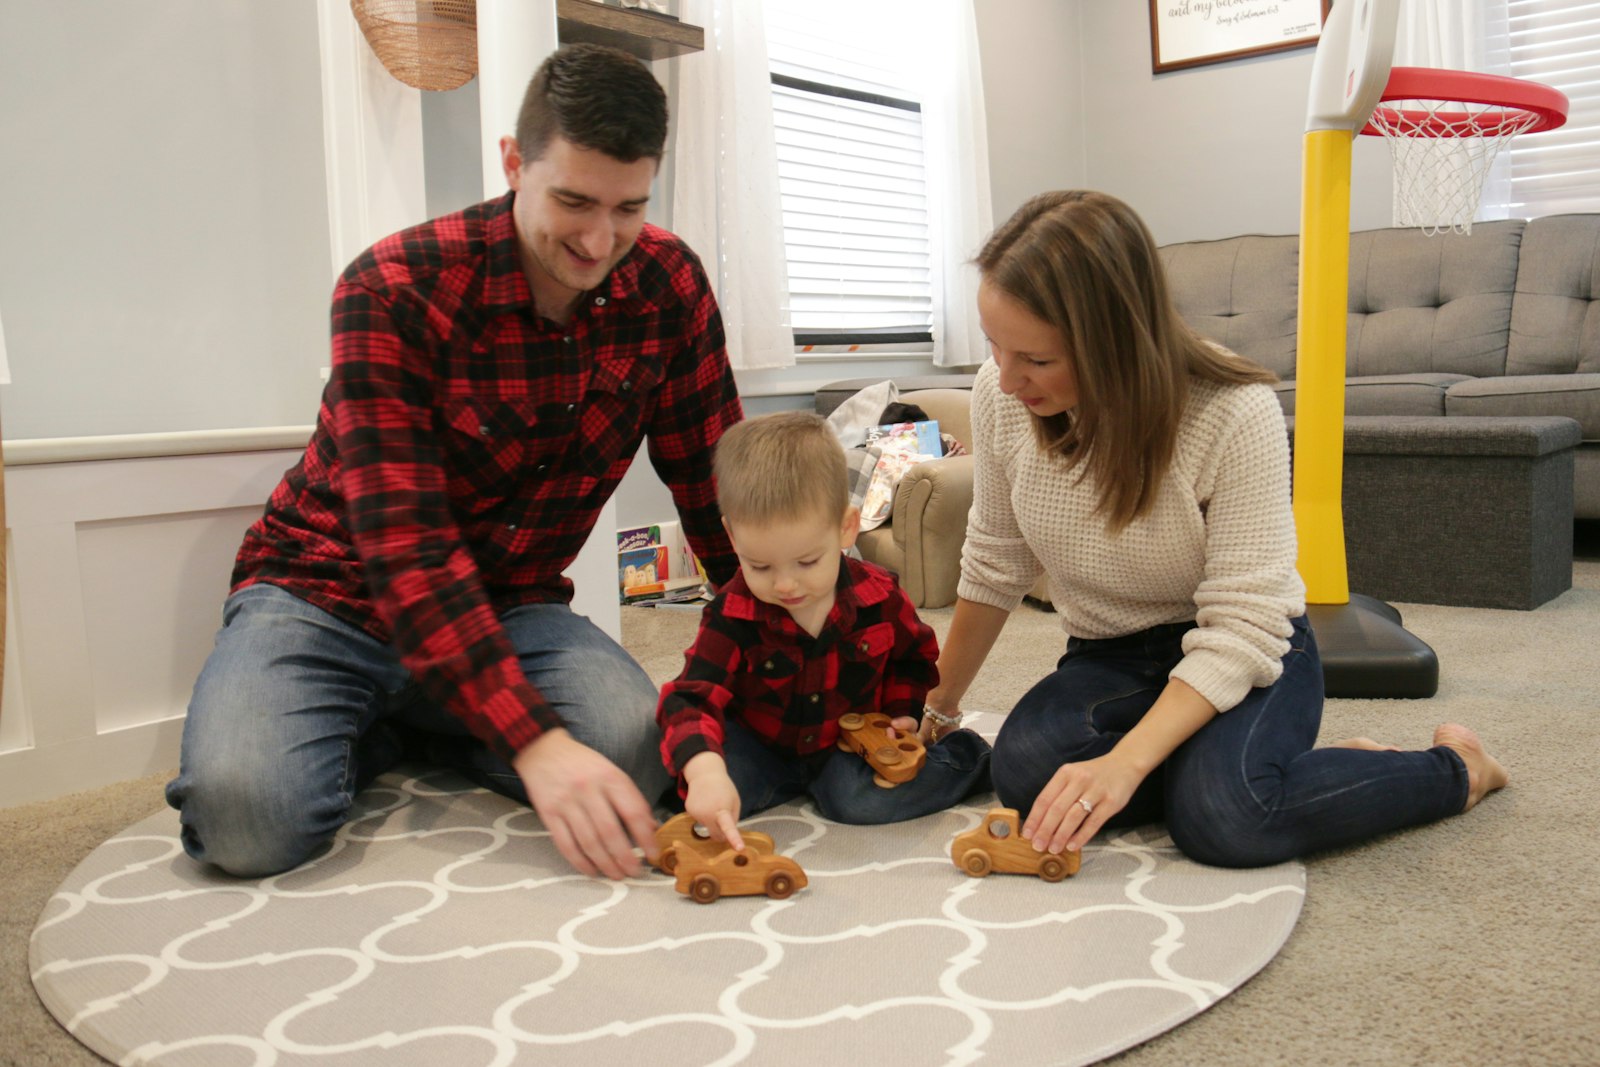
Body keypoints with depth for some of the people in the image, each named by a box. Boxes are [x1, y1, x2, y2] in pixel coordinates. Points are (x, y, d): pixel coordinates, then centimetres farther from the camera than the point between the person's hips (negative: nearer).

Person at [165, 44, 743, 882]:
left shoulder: (668, 284, -7)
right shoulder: (393, 291, -21)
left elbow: (715, 482, 0)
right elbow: (405, 545, -29)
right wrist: (535, 741, -38)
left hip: (509, 604, 4)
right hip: (332, 593, -3)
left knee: (636, 752, -27)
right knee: (248, 813, -31)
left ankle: (420, 729, 2)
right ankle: (370, 735, 4)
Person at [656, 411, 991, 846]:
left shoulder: (879, 597, -15)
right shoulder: (731, 616, -23)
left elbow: (914, 655, 8)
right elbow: (691, 699, -35)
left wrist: (903, 714, -7)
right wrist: (705, 771, -54)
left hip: (849, 743, 0)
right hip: (761, 746, 0)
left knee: (864, 799, -28)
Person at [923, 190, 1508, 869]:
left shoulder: (1236, 415, -26)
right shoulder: (1000, 397, -13)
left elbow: (1240, 632, -26)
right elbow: (994, 565, 2)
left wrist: (1124, 762, -38)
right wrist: (938, 704, 8)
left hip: (1245, 659, -3)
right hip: (1108, 658, 4)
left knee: (1224, 820, -32)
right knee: (1025, 769, -28)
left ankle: (1454, 769, -4)